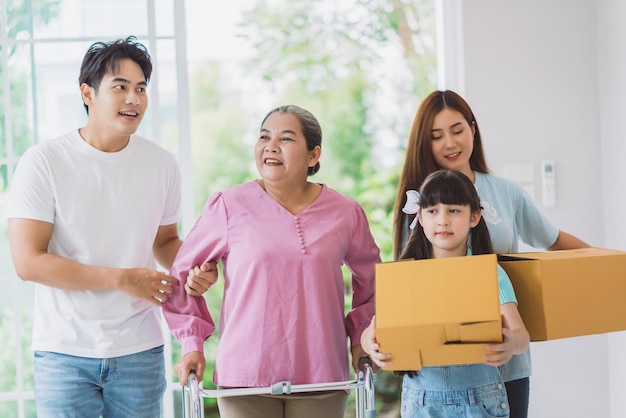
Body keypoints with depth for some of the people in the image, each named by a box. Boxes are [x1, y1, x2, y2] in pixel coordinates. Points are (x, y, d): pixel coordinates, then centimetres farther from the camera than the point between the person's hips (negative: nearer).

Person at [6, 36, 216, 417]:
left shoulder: (162, 164, 4)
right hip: (65, 353, -3)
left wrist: (194, 268, -5)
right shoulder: (43, 163, -8)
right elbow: (28, 261, -14)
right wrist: (121, 278, -17)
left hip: (140, 352, 3)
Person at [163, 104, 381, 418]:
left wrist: (359, 333, 15)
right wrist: (192, 343, 3)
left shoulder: (345, 213, 5)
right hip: (245, 375, -2)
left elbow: (371, 277, 23)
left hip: (321, 378, 2)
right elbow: (179, 274, 7)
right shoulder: (229, 206, -2)